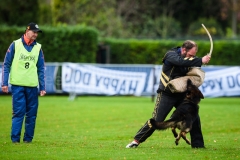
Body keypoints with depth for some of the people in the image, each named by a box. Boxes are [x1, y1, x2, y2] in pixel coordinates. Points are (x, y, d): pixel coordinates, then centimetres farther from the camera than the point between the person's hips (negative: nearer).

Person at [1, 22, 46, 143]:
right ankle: (15, 138, -5)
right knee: (18, 112, -7)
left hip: (32, 86, 3)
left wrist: (42, 87, 5)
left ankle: (28, 138, 10)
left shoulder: (38, 48, 10)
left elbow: (41, 69, 11)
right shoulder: (15, 45, 2)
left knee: (31, 114, 3)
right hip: (17, 85, -3)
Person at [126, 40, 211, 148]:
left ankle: (197, 144, 12)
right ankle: (137, 140, 7)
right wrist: (201, 61, -37)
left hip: (181, 94, 6)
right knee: (156, 120, -6)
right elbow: (181, 62, -37)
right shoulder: (171, 55, -17)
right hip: (167, 94, -6)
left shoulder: (189, 59, 3)